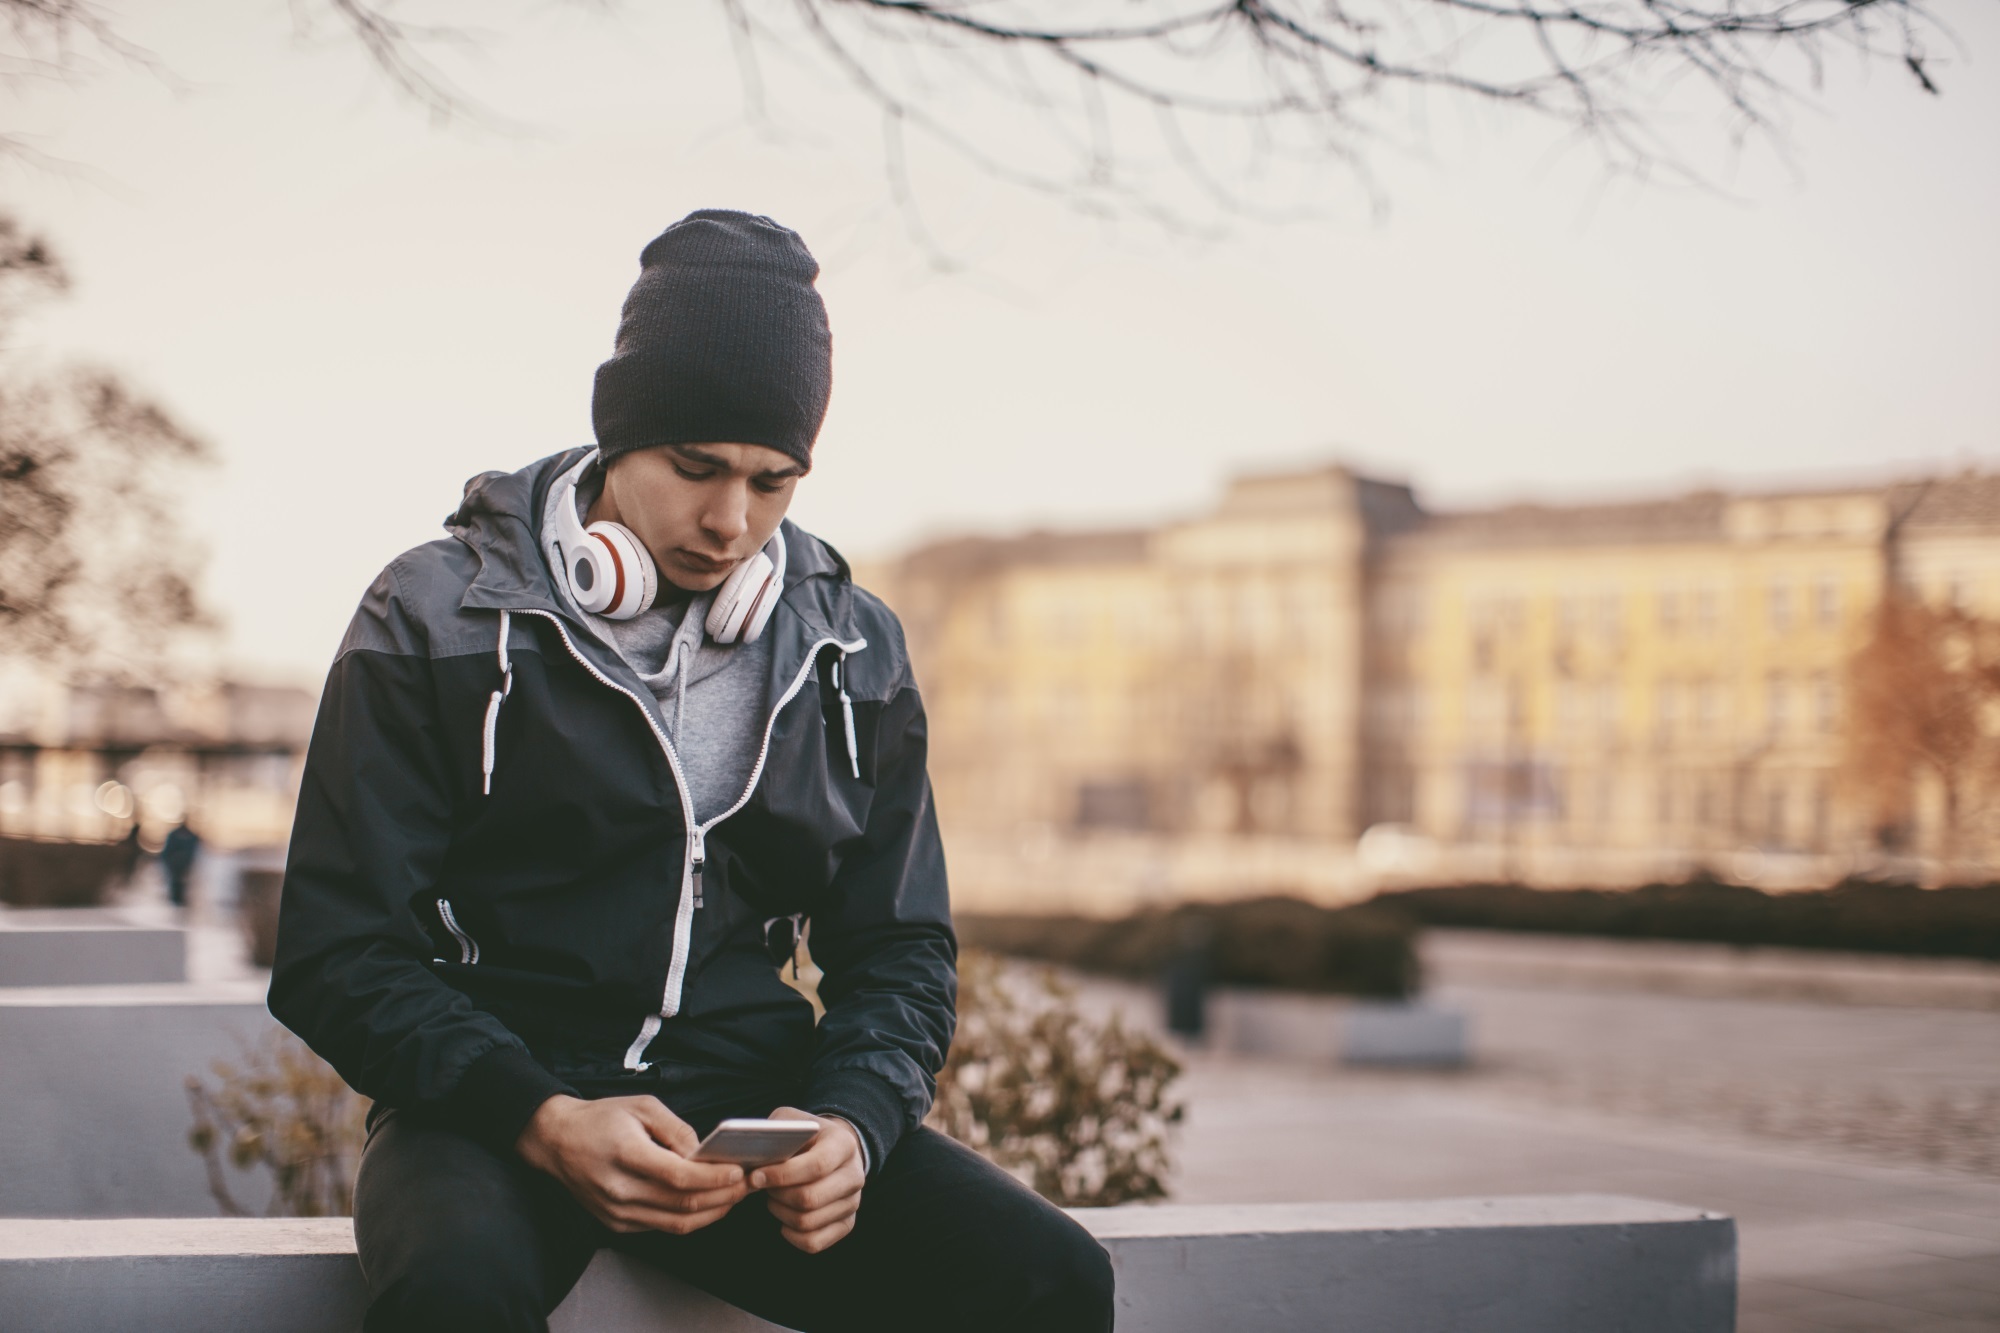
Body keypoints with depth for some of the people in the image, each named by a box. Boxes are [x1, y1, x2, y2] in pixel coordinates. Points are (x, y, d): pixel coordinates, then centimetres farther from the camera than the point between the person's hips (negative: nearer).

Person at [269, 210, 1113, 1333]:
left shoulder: (854, 652, 10)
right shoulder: (438, 620, -1)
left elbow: (902, 949, 14)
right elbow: (339, 955, -4)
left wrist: (851, 1120, -10)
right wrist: (541, 1119, -21)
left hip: (751, 1093, 3)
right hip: (496, 1102, -3)